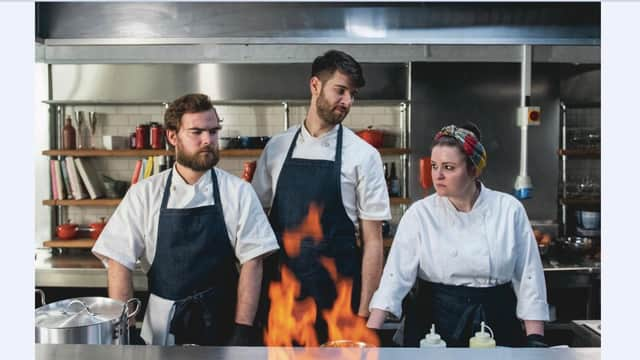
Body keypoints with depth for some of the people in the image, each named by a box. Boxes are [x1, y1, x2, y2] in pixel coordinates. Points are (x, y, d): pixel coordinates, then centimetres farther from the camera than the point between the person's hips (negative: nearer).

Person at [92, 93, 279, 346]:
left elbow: (251, 262, -8)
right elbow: (119, 263, -4)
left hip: (222, 323, -1)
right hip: (163, 326, 1)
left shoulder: (238, 192, -6)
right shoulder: (144, 194, -5)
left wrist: (243, 330, -12)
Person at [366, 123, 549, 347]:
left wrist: (535, 338, -5)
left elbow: (528, 277, -3)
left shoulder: (509, 210, -6)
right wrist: (372, 332, -21)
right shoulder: (420, 214, -8)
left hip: (496, 322, 1)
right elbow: (396, 276, -13)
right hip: (436, 322, 0)